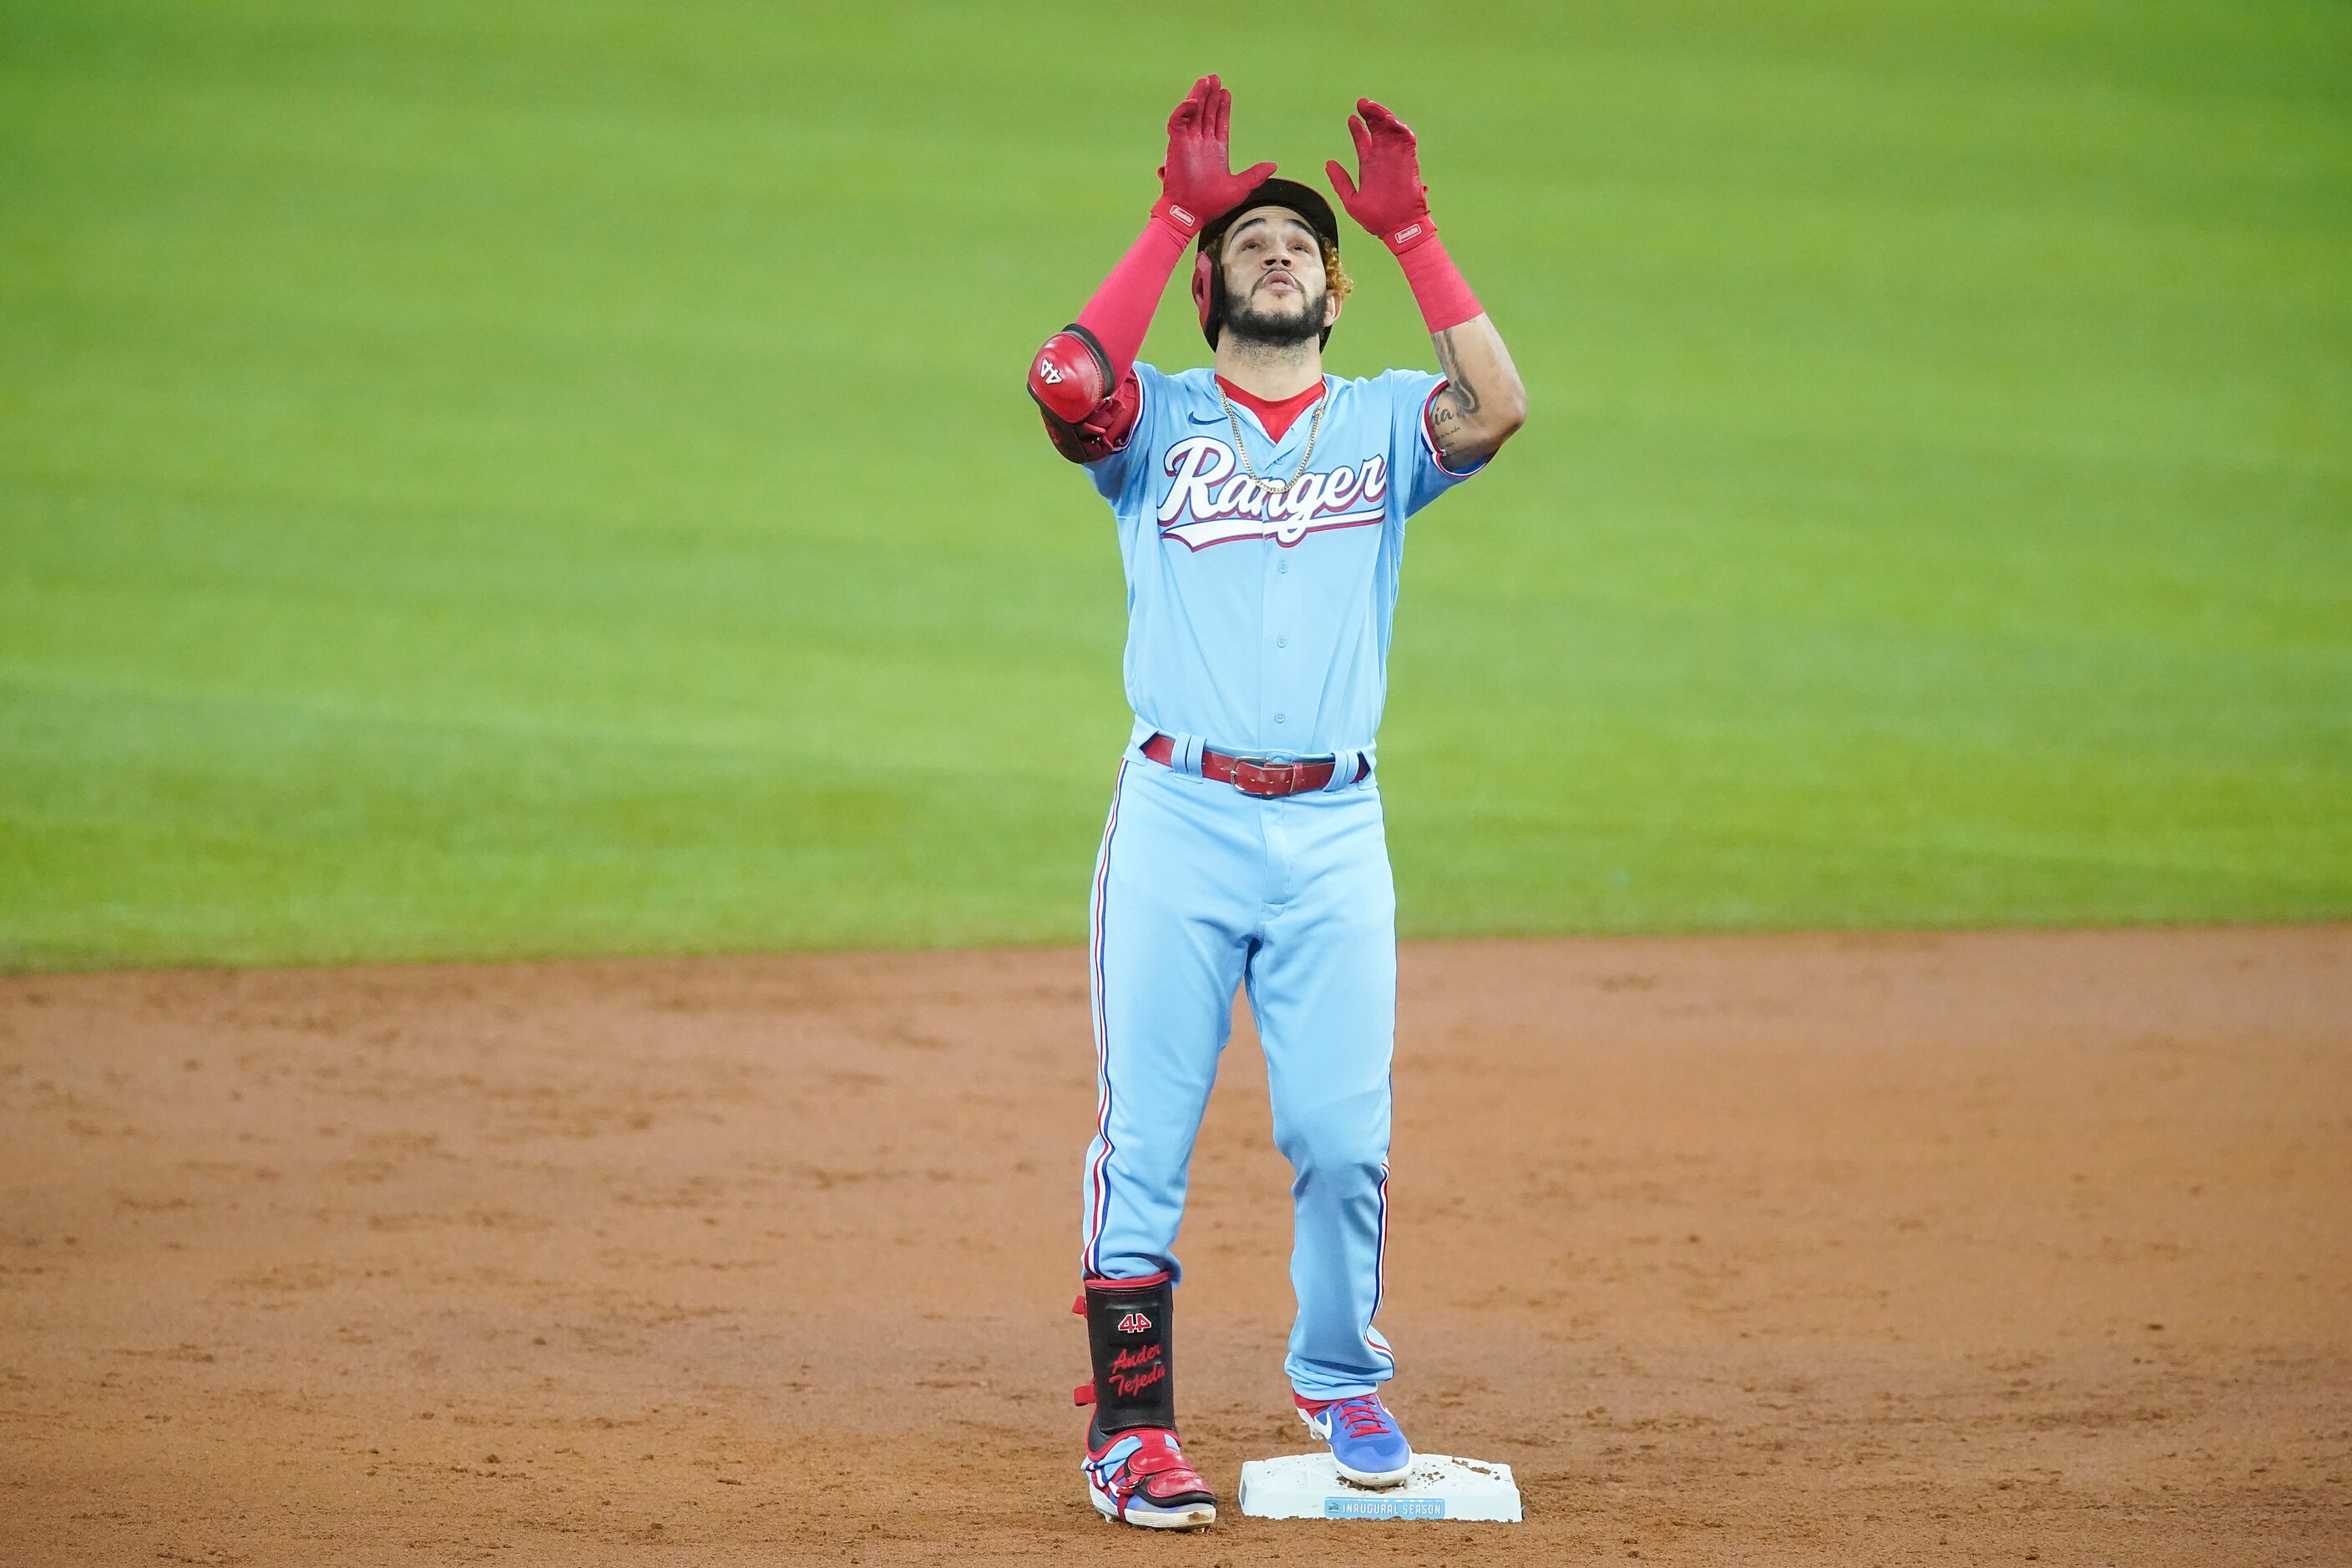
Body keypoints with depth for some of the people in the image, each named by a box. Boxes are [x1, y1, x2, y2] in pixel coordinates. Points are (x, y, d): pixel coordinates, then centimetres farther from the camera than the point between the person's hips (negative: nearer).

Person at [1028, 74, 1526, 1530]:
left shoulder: (1382, 423, 11)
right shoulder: (1159, 421, 8)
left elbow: (1497, 408, -10)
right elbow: (1067, 383, -15)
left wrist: (1413, 231, -10)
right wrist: (1175, 215, -11)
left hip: (1334, 834, 1)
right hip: (1176, 821, -1)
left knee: (1343, 1136, 0)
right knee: (1145, 1134, -4)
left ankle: (1340, 1382, 21)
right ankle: (1133, 1424, 2)